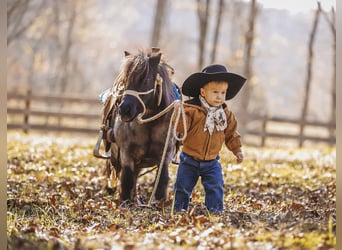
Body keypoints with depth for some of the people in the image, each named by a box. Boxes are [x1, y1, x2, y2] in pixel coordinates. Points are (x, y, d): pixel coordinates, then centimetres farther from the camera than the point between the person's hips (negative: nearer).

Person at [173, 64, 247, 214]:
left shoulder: (226, 115, -1)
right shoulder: (192, 110, -17)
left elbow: (231, 133, 12)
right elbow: (181, 128, -24)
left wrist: (237, 150, 12)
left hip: (211, 162, 3)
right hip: (190, 160, -3)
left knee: (215, 187, -2)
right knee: (183, 187, 7)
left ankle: (215, 209, 9)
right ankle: (180, 208, 23)